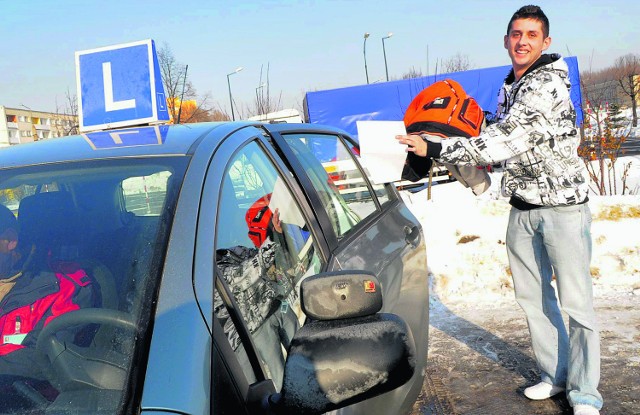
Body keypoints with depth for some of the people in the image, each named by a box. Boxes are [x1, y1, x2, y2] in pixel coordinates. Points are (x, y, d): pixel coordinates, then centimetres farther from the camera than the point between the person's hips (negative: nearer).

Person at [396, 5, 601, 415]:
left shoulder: (548, 83, -16)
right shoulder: (508, 88, 11)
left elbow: (505, 138, -26)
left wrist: (436, 148, -26)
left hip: (564, 204, -8)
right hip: (523, 208, 8)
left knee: (576, 302, -3)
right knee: (532, 296, 12)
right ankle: (554, 375, 27)